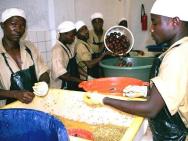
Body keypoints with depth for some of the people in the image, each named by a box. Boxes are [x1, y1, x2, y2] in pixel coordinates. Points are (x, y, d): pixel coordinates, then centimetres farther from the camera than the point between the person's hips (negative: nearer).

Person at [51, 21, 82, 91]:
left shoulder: (68, 45, 5)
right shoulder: (58, 49, -20)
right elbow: (61, 74, -26)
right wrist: (80, 81, -25)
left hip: (74, 85, 7)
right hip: (65, 88, -7)